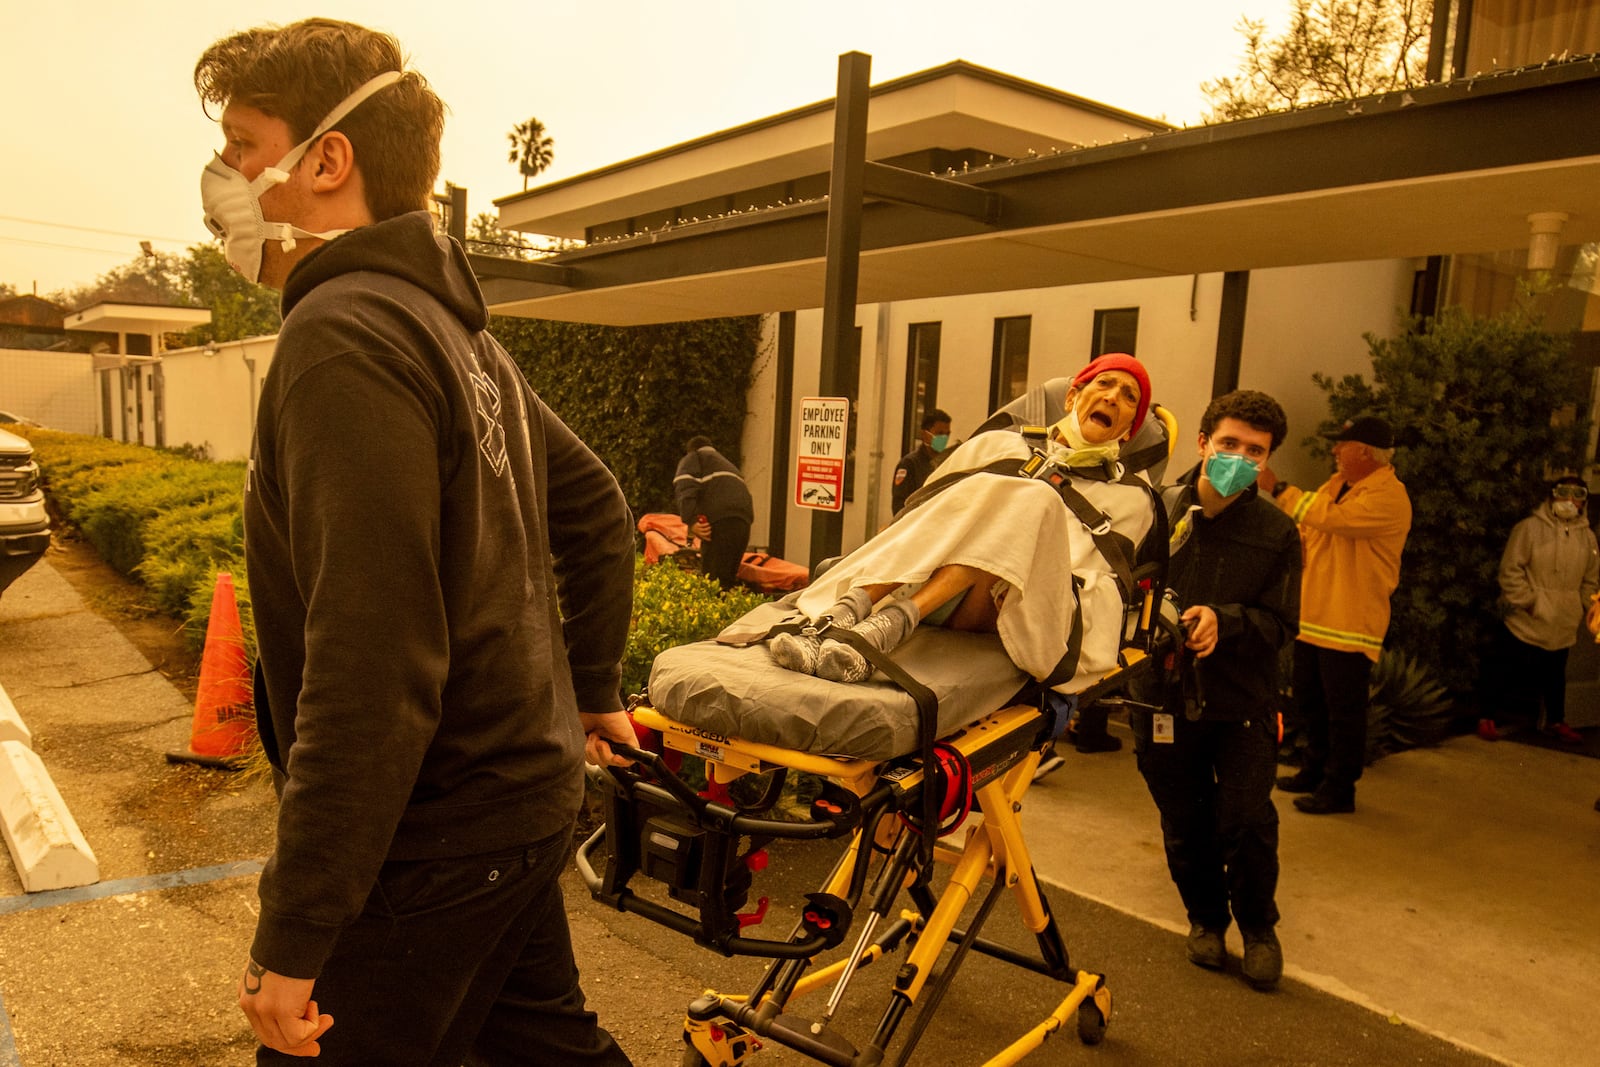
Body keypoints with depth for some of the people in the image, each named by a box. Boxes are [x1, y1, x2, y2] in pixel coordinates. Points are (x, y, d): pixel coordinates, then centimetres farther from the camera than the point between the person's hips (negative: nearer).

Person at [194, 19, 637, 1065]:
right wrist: (591, 690, 23)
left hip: (433, 849, -9)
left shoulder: (344, 336, -20)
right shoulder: (451, 323, 9)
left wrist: (293, 939, -19)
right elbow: (597, 508, 17)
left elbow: (368, 673, -27)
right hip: (525, 795, 9)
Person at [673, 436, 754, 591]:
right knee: (728, 579, 12)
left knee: (713, 579, -12)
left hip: (720, 520, -7)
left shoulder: (691, 458, 18)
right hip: (744, 520, 7)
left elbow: (685, 486, -4)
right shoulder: (727, 464, 41)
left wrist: (691, 520, -15)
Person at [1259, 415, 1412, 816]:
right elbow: (1307, 533, 22)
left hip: (1351, 623, -9)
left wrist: (1278, 488, -26)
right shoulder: (1337, 483, 12)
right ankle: (1315, 771, 35)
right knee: (1309, 702, 19)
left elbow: (1332, 518, -31)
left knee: (1343, 711, 2)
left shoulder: (1389, 497, -17)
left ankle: (1339, 789, 14)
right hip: (1312, 616, 9)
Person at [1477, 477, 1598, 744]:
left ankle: (1556, 721, 34)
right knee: (1501, 670, 3)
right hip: (1525, 623, -4)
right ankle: (1488, 718, 15)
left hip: (1562, 628, 5)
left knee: (1555, 675, 19)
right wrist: (1530, 602, -14)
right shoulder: (1529, 528, -10)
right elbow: (1510, 571, -11)